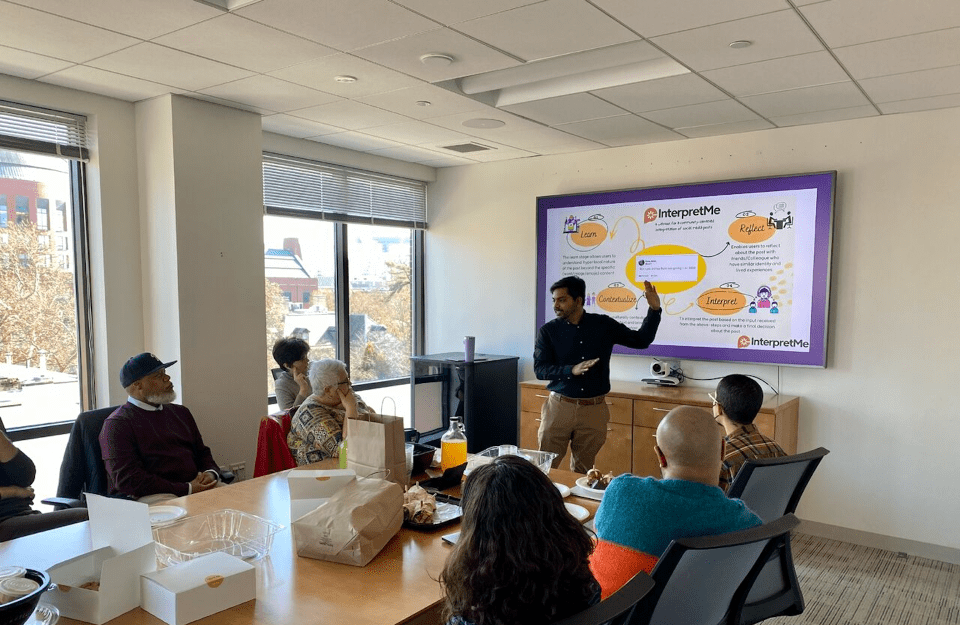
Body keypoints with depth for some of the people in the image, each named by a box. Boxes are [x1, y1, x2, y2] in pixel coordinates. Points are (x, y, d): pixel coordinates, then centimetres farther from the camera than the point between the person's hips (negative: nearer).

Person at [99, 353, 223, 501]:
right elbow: (127, 480, -13)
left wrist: (211, 473, 1)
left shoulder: (180, 412, 23)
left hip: (195, 487, 7)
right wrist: (187, 489, -18)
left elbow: (202, 452, 28)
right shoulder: (117, 423, -2)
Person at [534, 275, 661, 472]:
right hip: (560, 407, -1)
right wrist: (571, 370, -24)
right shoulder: (548, 331, 0)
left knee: (582, 471, 11)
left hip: (593, 410, 1)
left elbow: (641, 340, 10)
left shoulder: (604, 325, 4)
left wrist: (654, 309, -1)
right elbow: (540, 369, -8)